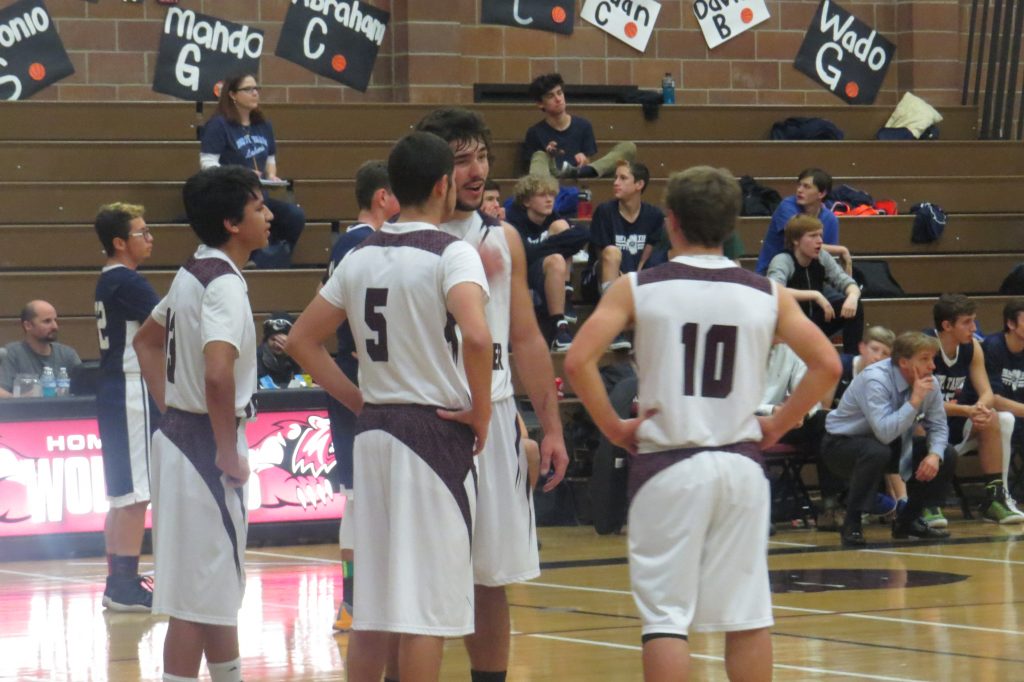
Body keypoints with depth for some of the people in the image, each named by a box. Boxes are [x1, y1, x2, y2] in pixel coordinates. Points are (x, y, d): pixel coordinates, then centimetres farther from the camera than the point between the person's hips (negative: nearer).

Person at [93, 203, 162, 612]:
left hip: (116, 392, 10)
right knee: (136, 493, -7)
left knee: (122, 494, 13)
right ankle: (126, 586, -6)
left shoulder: (109, 282, 15)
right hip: (132, 393, -10)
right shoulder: (127, 282, -15)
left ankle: (118, 584, 17)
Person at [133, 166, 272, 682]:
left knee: (220, 586, 20)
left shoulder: (193, 273, 11)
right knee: (198, 599, -6)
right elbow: (218, 373, -32)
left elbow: (146, 340, 25)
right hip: (206, 446, -10)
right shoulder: (224, 283, -19)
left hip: (180, 433, 10)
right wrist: (229, 454, -22)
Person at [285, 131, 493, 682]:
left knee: (372, 605, 12)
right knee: (427, 609, -3)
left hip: (374, 431, 7)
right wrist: (480, 411, -14)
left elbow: (302, 340, 13)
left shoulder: (361, 256, 9)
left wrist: (357, 399, 14)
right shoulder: (451, 254, -11)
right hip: (436, 432, -7)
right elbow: (477, 336, -28)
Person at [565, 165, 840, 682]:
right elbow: (827, 365, -2)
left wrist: (614, 427, -2)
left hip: (667, 464, -2)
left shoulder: (636, 289, -3)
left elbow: (578, 361, -13)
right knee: (747, 614, 10)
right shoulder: (768, 295, 3)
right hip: (740, 464, 2)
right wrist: (778, 425, 7)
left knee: (666, 615, 0)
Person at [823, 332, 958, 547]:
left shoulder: (929, 383, -9)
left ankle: (909, 520, 6)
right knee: (877, 452, -40)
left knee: (947, 455, -6)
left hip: (892, 444, 7)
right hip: (842, 444, -7)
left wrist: (935, 454, -21)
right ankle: (852, 525, -26)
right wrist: (915, 400, -37)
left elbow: (938, 426, -1)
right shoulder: (875, 380, -30)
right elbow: (884, 432, -41)